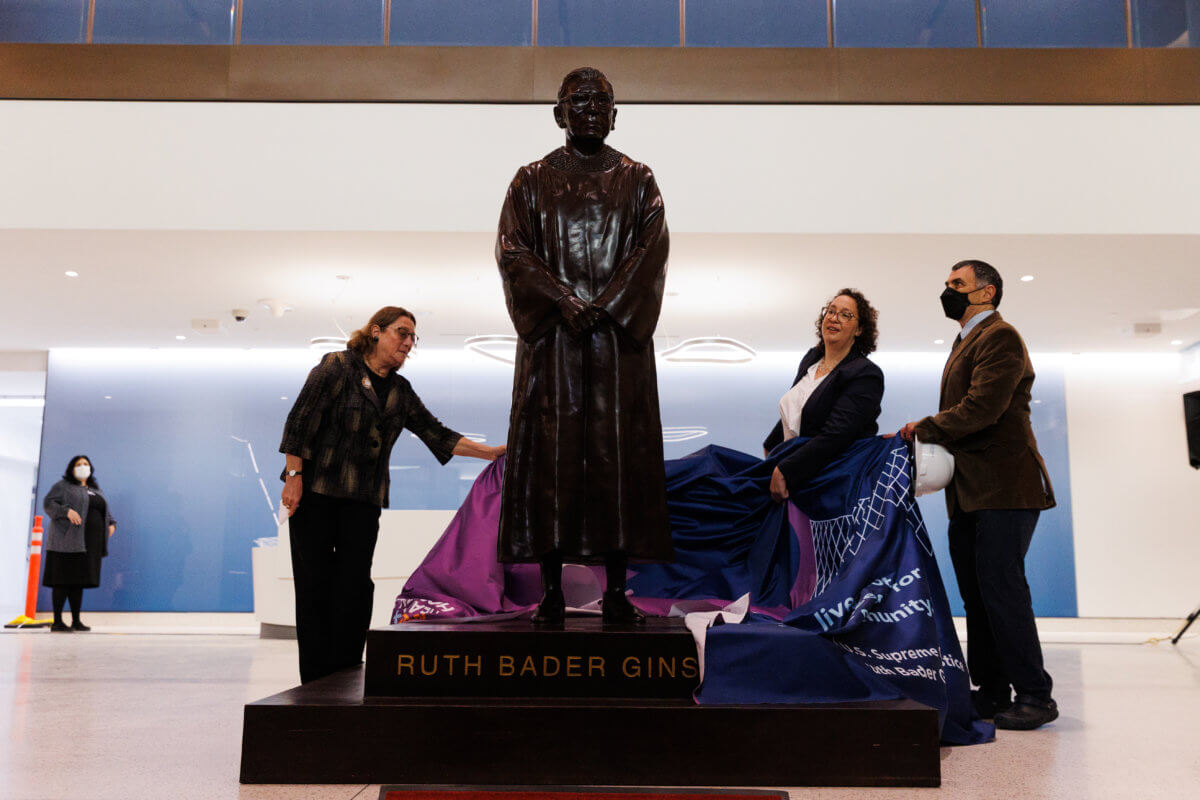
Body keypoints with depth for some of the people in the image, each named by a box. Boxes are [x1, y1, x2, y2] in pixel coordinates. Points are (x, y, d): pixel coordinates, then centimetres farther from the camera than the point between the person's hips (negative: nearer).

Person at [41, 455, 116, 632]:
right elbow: (48, 502, -6)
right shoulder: (63, 486, 4)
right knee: (62, 581, -5)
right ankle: (57, 621, 0)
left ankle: (77, 620, 14)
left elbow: (106, 510, 27)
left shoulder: (96, 490, 23)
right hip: (68, 541, -6)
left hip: (90, 543, 6)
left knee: (79, 581, 9)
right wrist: (67, 511, -22)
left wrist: (111, 523, 9)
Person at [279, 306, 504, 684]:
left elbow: (438, 435, 11)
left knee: (354, 588, 2)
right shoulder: (337, 367, -3)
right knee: (315, 585, 0)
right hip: (315, 494, -5)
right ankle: (314, 684, 8)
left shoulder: (401, 392, 13)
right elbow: (301, 420, -7)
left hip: (364, 501, 5)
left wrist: (492, 453, 4)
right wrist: (294, 475, -13)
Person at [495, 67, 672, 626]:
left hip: (621, 338, 1)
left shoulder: (637, 180, 12)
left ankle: (616, 591, 5)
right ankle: (551, 591, 5)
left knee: (618, 454, -2)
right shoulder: (532, 180, 12)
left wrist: (603, 306, -13)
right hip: (550, 339, 0)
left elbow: (652, 250, 0)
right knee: (551, 456, -3)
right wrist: (563, 301, -14)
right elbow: (512, 250, 0)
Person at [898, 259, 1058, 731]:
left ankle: (1034, 695, 3)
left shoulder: (999, 336, -9)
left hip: (1005, 488, -10)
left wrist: (925, 429, -11)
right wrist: (920, 436, 2)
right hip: (970, 493, 10)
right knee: (977, 594, 11)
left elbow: (982, 408, -20)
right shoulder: (965, 343, 22)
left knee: (1001, 587, -8)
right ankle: (992, 692, 19)